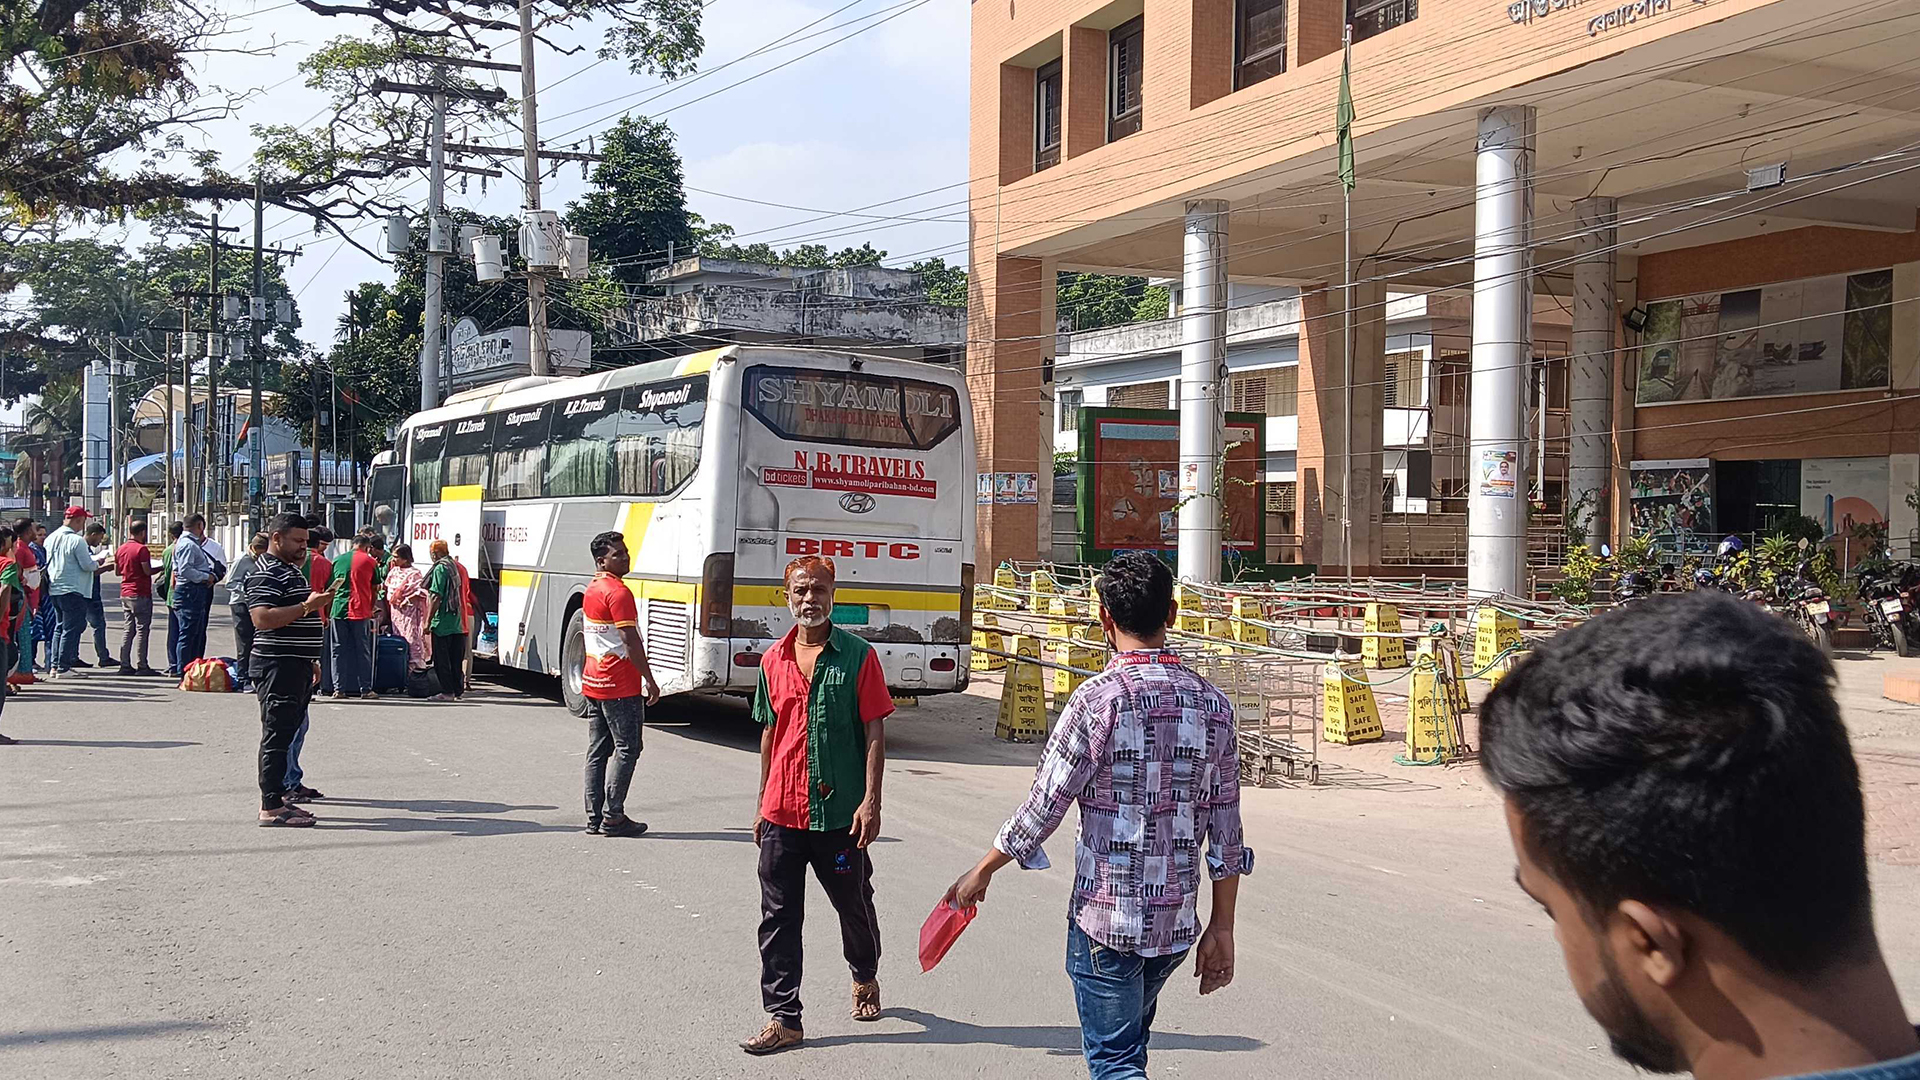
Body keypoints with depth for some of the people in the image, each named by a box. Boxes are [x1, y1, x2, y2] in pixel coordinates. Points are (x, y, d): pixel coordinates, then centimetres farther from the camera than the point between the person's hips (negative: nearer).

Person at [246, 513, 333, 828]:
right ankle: (271, 808, -6)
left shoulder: (292, 569, 21)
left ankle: (276, 797, 22)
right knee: (277, 735, -8)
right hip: (278, 667, -11)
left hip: (297, 666, 11)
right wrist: (307, 606, -24)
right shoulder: (266, 573, -13)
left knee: (289, 731, 14)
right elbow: (263, 618, -25)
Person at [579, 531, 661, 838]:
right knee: (627, 750, -2)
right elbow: (631, 641, -19)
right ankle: (613, 817, -3)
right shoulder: (618, 592, -16)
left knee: (597, 750, 10)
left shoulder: (591, 590, 14)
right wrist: (650, 680, -14)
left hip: (593, 682, 9)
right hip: (620, 685, -9)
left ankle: (595, 817, 12)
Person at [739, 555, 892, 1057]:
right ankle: (784, 1019, 9)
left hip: (841, 812, -3)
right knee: (778, 918, 2)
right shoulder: (774, 660, 7)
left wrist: (871, 800, -13)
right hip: (783, 814, 3)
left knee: (854, 905, 14)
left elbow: (875, 732, -6)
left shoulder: (858, 656, -5)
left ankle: (865, 977, 41)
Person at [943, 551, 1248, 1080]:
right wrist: (1221, 929, 11)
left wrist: (981, 872, 4)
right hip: (1178, 923, 6)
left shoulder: (1098, 699, -15)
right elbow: (1226, 834, 3)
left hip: (1103, 918, -6)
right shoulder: (1213, 704, 1)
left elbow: (1043, 809, -11)